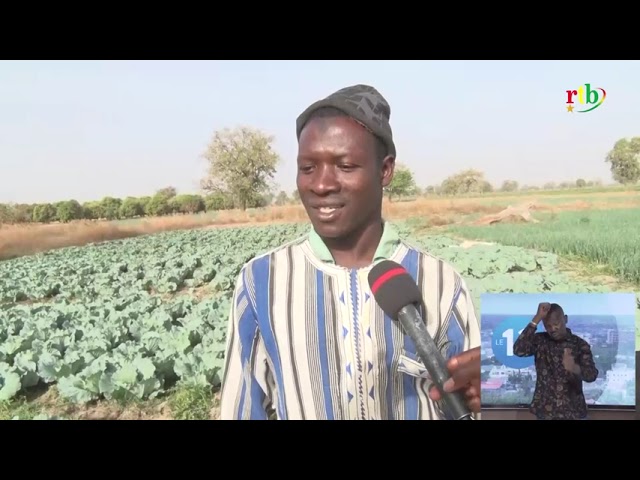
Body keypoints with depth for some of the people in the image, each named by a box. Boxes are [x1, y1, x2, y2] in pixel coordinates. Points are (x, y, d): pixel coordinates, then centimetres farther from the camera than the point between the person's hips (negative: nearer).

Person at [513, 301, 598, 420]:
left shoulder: (580, 344, -2)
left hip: (573, 412, 0)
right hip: (545, 412, 0)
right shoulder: (540, 340, -1)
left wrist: (574, 368, -37)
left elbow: (592, 375, -12)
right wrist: (536, 319, -21)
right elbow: (518, 350, -21)